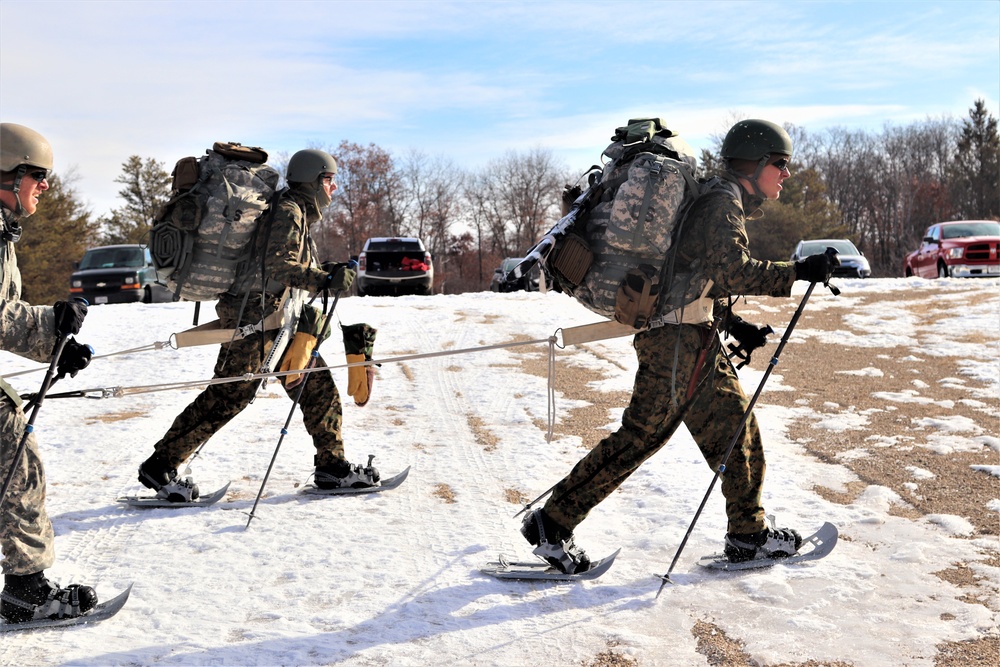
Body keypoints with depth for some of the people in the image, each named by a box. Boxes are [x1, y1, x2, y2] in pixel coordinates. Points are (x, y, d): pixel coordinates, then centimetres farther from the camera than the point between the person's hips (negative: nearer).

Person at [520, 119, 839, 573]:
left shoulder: (724, 202, 21)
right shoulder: (724, 202, -10)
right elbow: (733, 273, -24)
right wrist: (798, 272, -21)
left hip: (691, 337, 10)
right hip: (679, 338, -10)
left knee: (732, 427, 12)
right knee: (643, 434, -7)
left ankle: (748, 535, 22)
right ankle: (553, 524, 0)